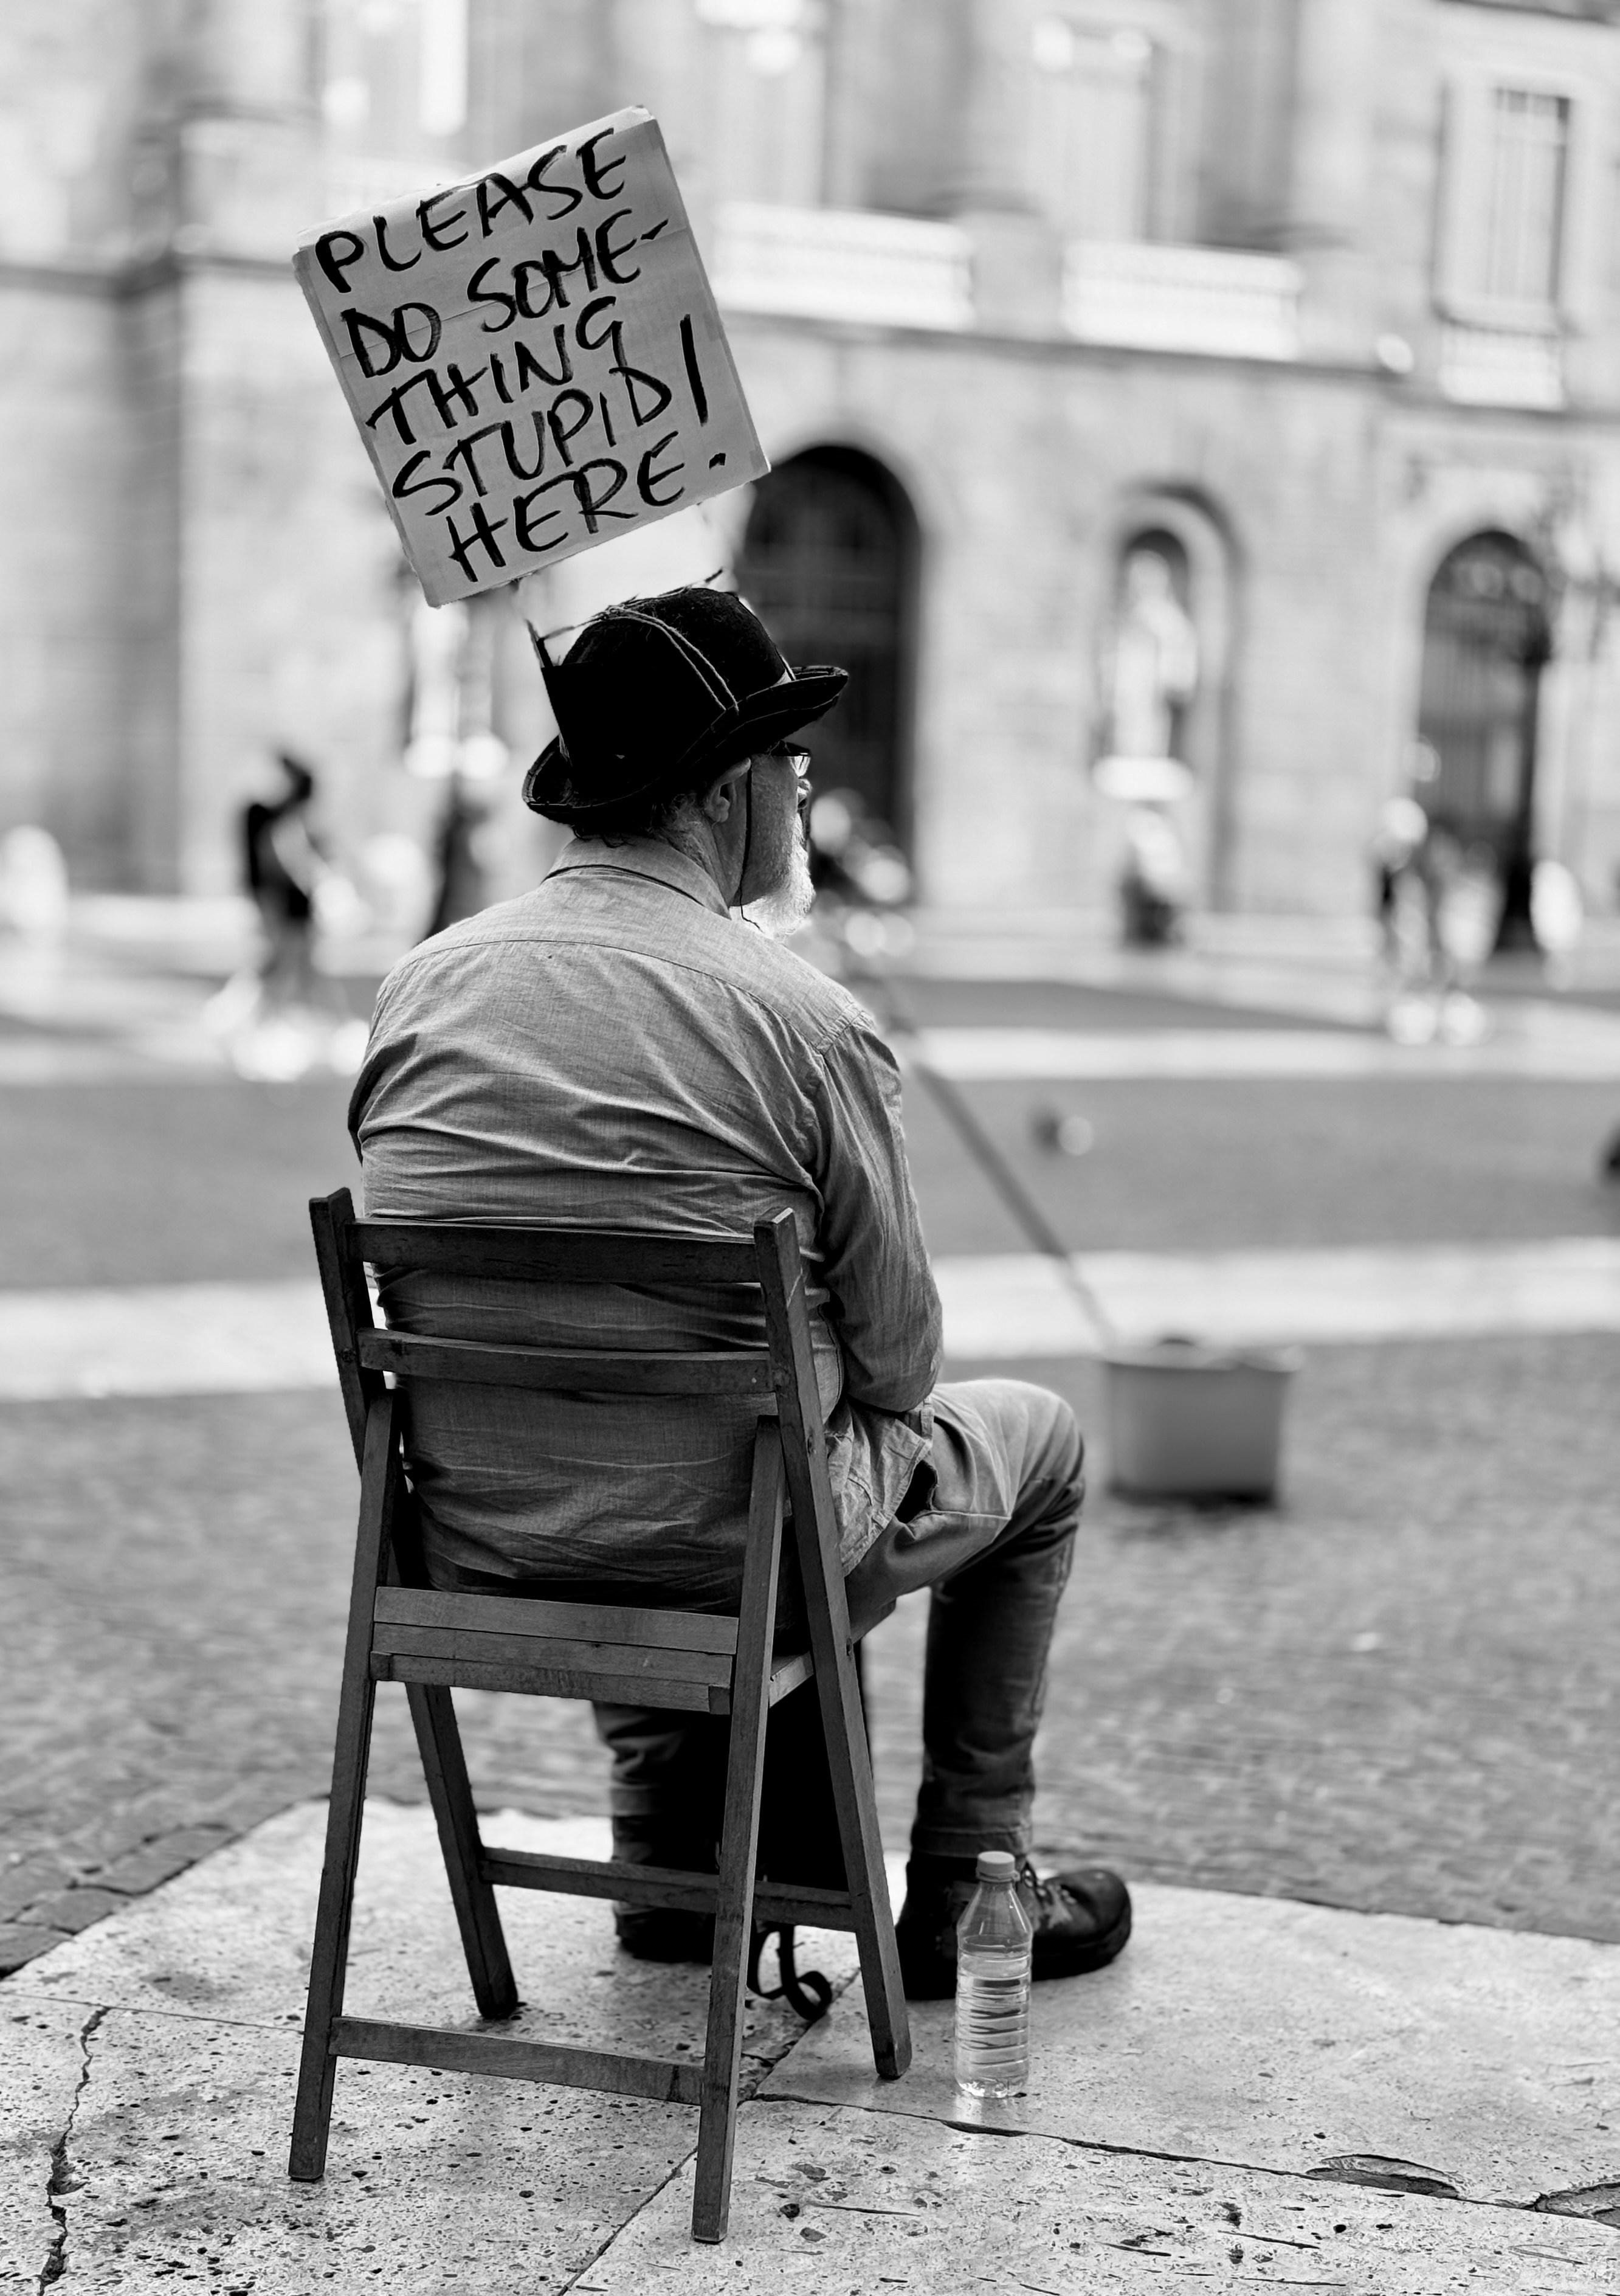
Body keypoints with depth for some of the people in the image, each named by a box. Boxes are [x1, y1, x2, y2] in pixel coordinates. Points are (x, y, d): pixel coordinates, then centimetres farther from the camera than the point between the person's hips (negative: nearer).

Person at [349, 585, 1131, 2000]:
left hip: (474, 1563, 5)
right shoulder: (806, 1020, -17)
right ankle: (962, 1898, 29)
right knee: (1033, 1436, 23)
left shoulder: (423, 985, -3)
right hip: (728, 1569, -5)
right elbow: (897, 1364, -8)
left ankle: (667, 1860, 40)